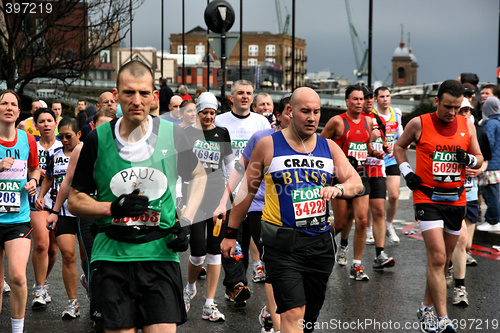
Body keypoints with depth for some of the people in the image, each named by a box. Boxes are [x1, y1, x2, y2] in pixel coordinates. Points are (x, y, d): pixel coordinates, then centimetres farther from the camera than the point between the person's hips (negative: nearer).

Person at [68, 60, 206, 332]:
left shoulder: (172, 134, 1)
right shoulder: (98, 139, -1)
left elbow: (198, 175, 18)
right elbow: (75, 201, 6)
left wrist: (186, 220, 4)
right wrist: (113, 208, -13)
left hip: (160, 252, 0)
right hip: (111, 255, 0)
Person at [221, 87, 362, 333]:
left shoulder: (329, 147, 8)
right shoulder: (268, 145, -1)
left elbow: (356, 183, 3)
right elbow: (247, 191, 6)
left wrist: (339, 188, -21)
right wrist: (230, 233, 8)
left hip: (320, 242, 4)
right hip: (282, 243, -4)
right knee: (293, 313, -15)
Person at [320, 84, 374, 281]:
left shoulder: (368, 122, 9)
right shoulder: (337, 121, -7)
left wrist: (375, 152, 4)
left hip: (360, 175, 4)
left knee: (362, 220, -5)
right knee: (341, 223, 0)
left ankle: (356, 267, 5)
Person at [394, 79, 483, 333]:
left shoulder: (467, 126, 5)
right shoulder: (419, 124, -4)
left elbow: (479, 159, 13)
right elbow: (399, 146, 13)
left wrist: (468, 159, -10)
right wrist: (406, 171, -1)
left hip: (456, 200, 4)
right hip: (427, 199, -4)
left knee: (442, 260, 11)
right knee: (437, 257, -13)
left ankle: (427, 308, 29)